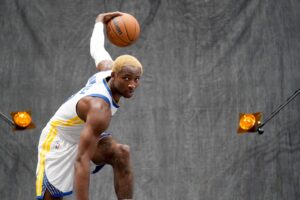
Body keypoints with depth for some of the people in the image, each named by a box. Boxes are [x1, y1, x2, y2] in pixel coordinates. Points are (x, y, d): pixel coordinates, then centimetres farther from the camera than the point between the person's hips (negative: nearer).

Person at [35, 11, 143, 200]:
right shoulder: (100, 108, -39)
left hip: (84, 134, 7)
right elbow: (81, 161, -43)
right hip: (59, 141, -7)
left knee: (122, 153, -22)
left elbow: (97, 50, 9)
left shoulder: (108, 68, -15)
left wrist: (100, 22, 28)